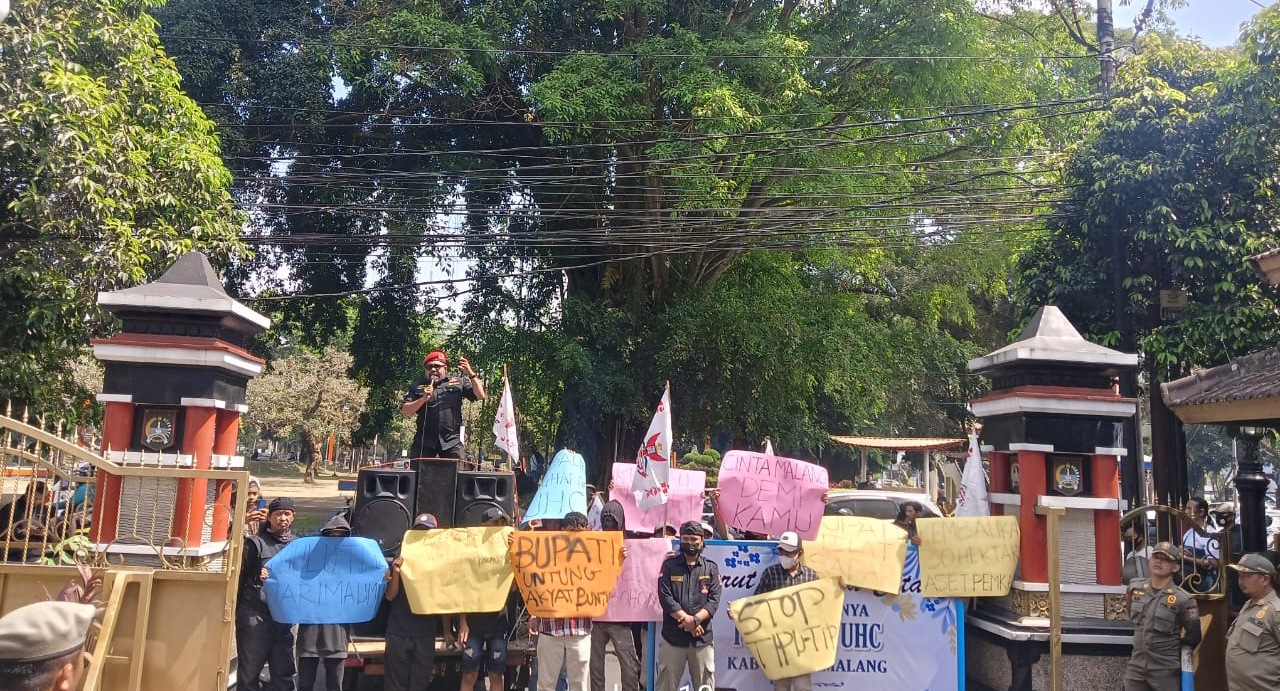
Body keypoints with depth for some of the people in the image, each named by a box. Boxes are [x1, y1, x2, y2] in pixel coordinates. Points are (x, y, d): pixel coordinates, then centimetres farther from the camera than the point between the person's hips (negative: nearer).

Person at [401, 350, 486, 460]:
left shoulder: (458, 382, 10)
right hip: (424, 440, 1)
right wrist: (423, 399, -13)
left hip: (452, 441, 0)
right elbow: (405, 412, 3)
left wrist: (471, 374, -6)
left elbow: (480, 396, 3)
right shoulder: (417, 386, 11)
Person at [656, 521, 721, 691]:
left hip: (702, 637, 1)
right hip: (673, 636, -1)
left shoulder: (711, 568, 8)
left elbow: (714, 600, -3)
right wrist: (685, 619, -14)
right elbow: (665, 598, -5)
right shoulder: (669, 566, 5)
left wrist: (695, 620, -17)